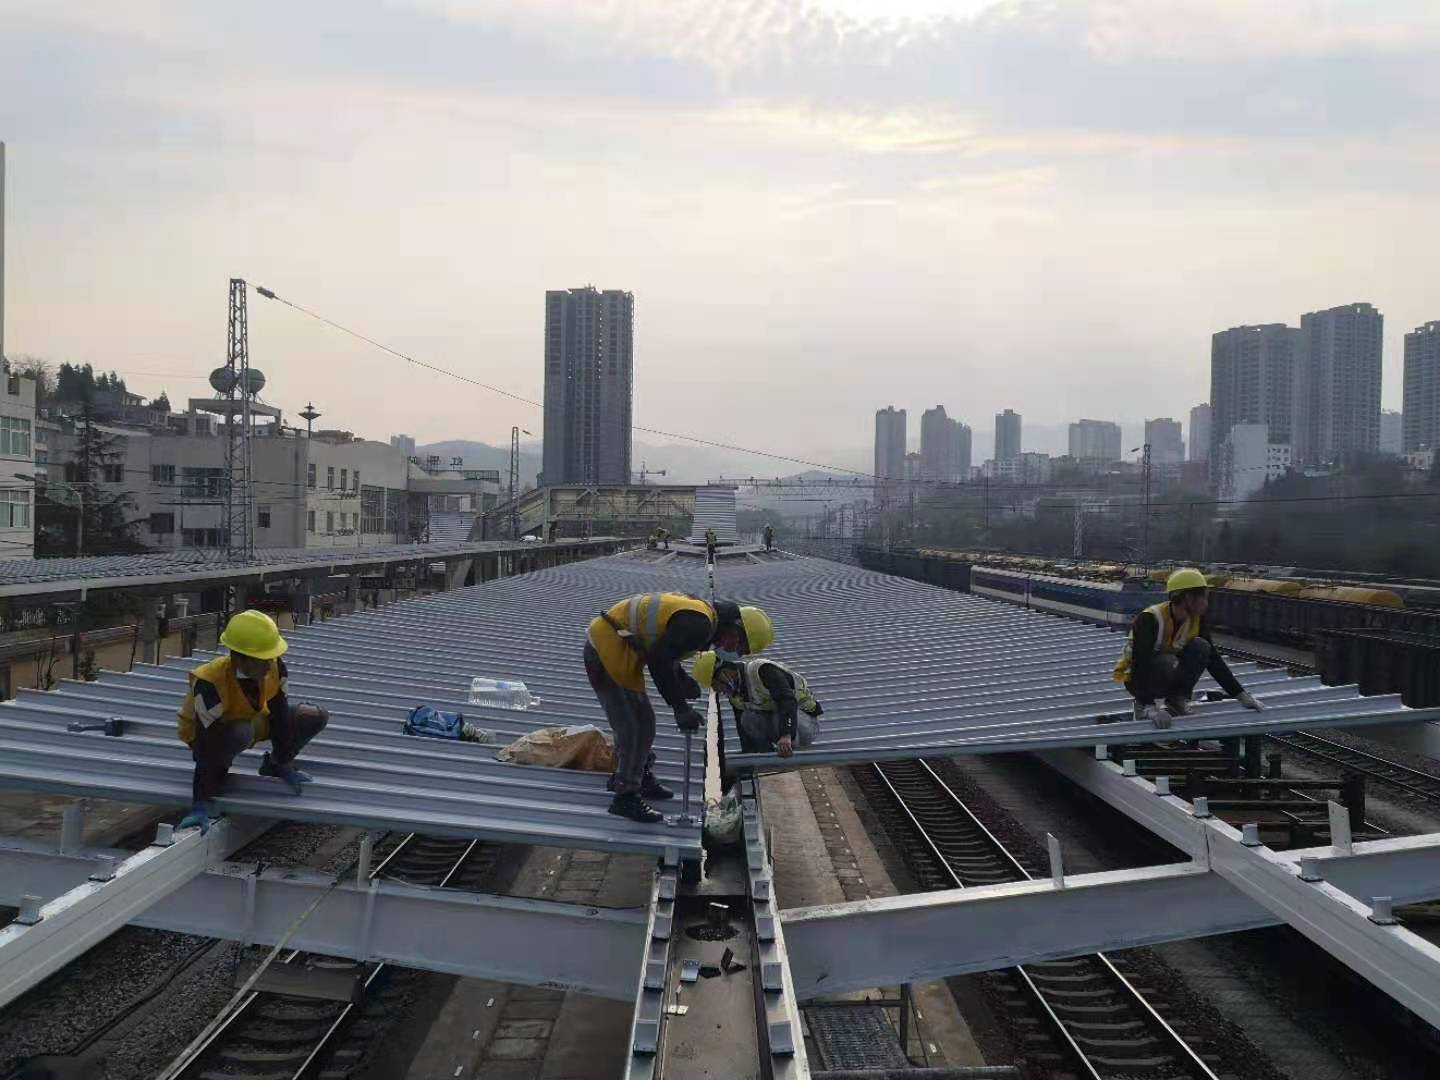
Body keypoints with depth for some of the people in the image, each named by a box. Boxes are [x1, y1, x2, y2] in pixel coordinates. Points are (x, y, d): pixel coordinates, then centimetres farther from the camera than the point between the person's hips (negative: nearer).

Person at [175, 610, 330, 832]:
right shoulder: (210, 684, -40)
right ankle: (216, 777, -11)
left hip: (253, 722, 6)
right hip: (208, 733, -5)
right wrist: (201, 803, -41)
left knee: (317, 717, -8)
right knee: (241, 733, -41)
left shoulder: (275, 667, -25)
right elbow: (206, 746, -40)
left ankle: (274, 764, 13)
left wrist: (285, 763, -10)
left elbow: (280, 716, -14)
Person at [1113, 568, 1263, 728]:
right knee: (1167, 663, -37)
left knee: (1200, 647, -18)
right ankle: (1143, 704, -10)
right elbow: (1141, 663, -36)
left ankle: (1177, 700, -4)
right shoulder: (1149, 619, -29)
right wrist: (1150, 707, -44)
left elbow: (1214, 659, -2)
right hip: (1136, 678, -6)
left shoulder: (1197, 619, -7)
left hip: (1169, 678, 6)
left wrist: (1242, 696, -6)